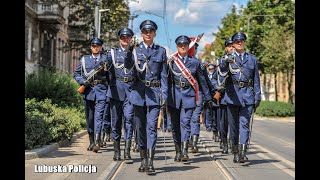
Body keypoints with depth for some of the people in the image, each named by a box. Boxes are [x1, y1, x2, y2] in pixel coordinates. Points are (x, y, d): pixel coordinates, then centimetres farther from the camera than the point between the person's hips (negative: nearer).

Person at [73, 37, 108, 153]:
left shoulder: (106, 60, 8)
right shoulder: (84, 59, 13)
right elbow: (76, 74, 14)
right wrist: (83, 81, -4)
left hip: (101, 92, -3)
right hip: (88, 91, 3)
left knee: (98, 116, -14)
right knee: (89, 118, 9)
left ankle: (97, 142, -22)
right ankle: (91, 141, 21)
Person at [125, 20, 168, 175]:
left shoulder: (161, 51, 8)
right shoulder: (135, 49, 6)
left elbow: (164, 74, 7)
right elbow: (128, 66, -12)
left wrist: (164, 94, -1)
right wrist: (128, 51, -29)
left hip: (155, 92, -1)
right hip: (139, 92, 1)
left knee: (152, 126, -9)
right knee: (140, 127, 8)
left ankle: (150, 162, -12)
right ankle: (143, 160, 18)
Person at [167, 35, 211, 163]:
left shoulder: (195, 62, 8)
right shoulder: (171, 61, 6)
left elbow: (202, 80, 14)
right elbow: (166, 79, 3)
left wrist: (207, 97, 16)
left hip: (188, 95, -1)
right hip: (174, 95, 1)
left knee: (185, 122, -14)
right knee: (175, 124, 6)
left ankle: (184, 152, -17)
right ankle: (178, 151, 17)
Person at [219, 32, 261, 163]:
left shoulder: (252, 58, 12)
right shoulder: (228, 58, 6)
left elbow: (256, 79, 14)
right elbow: (222, 70, -15)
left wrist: (258, 96, 7)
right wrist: (225, 62, -37)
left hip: (248, 94, 0)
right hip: (232, 94, 0)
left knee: (244, 123, -9)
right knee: (233, 124, 5)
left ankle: (242, 152, -15)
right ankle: (235, 152, 16)